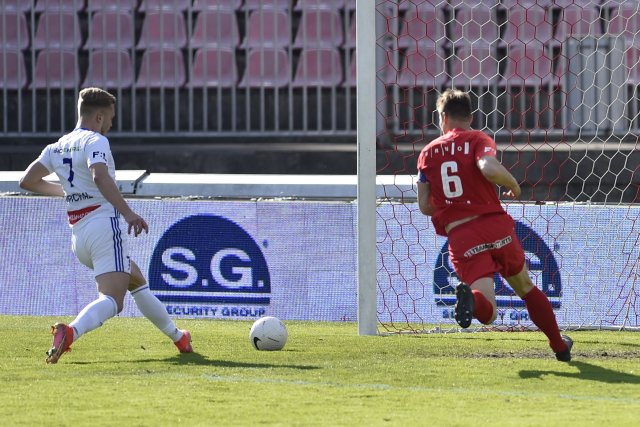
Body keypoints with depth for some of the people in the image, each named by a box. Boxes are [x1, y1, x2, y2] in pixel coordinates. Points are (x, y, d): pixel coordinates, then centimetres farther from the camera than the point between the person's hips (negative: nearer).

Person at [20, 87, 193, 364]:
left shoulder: (57, 148, 15)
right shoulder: (95, 141, -7)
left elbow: (27, 181, 20)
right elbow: (100, 177, -26)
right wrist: (129, 213, -30)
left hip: (78, 235, 9)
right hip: (104, 225, -9)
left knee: (137, 281, 25)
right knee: (112, 301, -16)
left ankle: (177, 337, 32)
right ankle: (71, 331, -41)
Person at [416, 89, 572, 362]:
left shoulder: (427, 153, 13)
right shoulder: (478, 140, 3)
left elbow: (424, 206, 13)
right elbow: (489, 168, -20)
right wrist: (513, 184, 0)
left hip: (460, 237, 0)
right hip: (496, 226, 0)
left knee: (487, 313, -10)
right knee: (526, 288, 24)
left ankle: (469, 296, -44)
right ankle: (560, 347, 32)